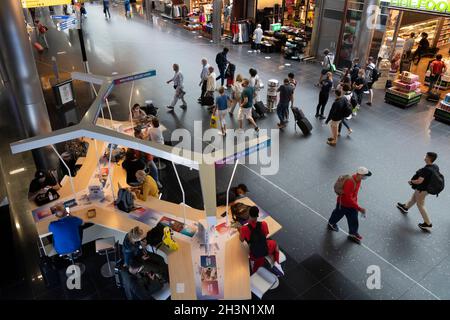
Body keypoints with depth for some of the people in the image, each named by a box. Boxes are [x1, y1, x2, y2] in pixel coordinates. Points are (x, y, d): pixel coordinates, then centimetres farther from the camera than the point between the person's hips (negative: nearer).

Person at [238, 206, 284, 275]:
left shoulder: (244, 229, -22)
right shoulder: (263, 224, -18)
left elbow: (241, 240, -1)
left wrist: (240, 230, 14)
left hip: (255, 255, 1)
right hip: (266, 250, 0)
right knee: (274, 243, 30)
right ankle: (276, 264, 18)